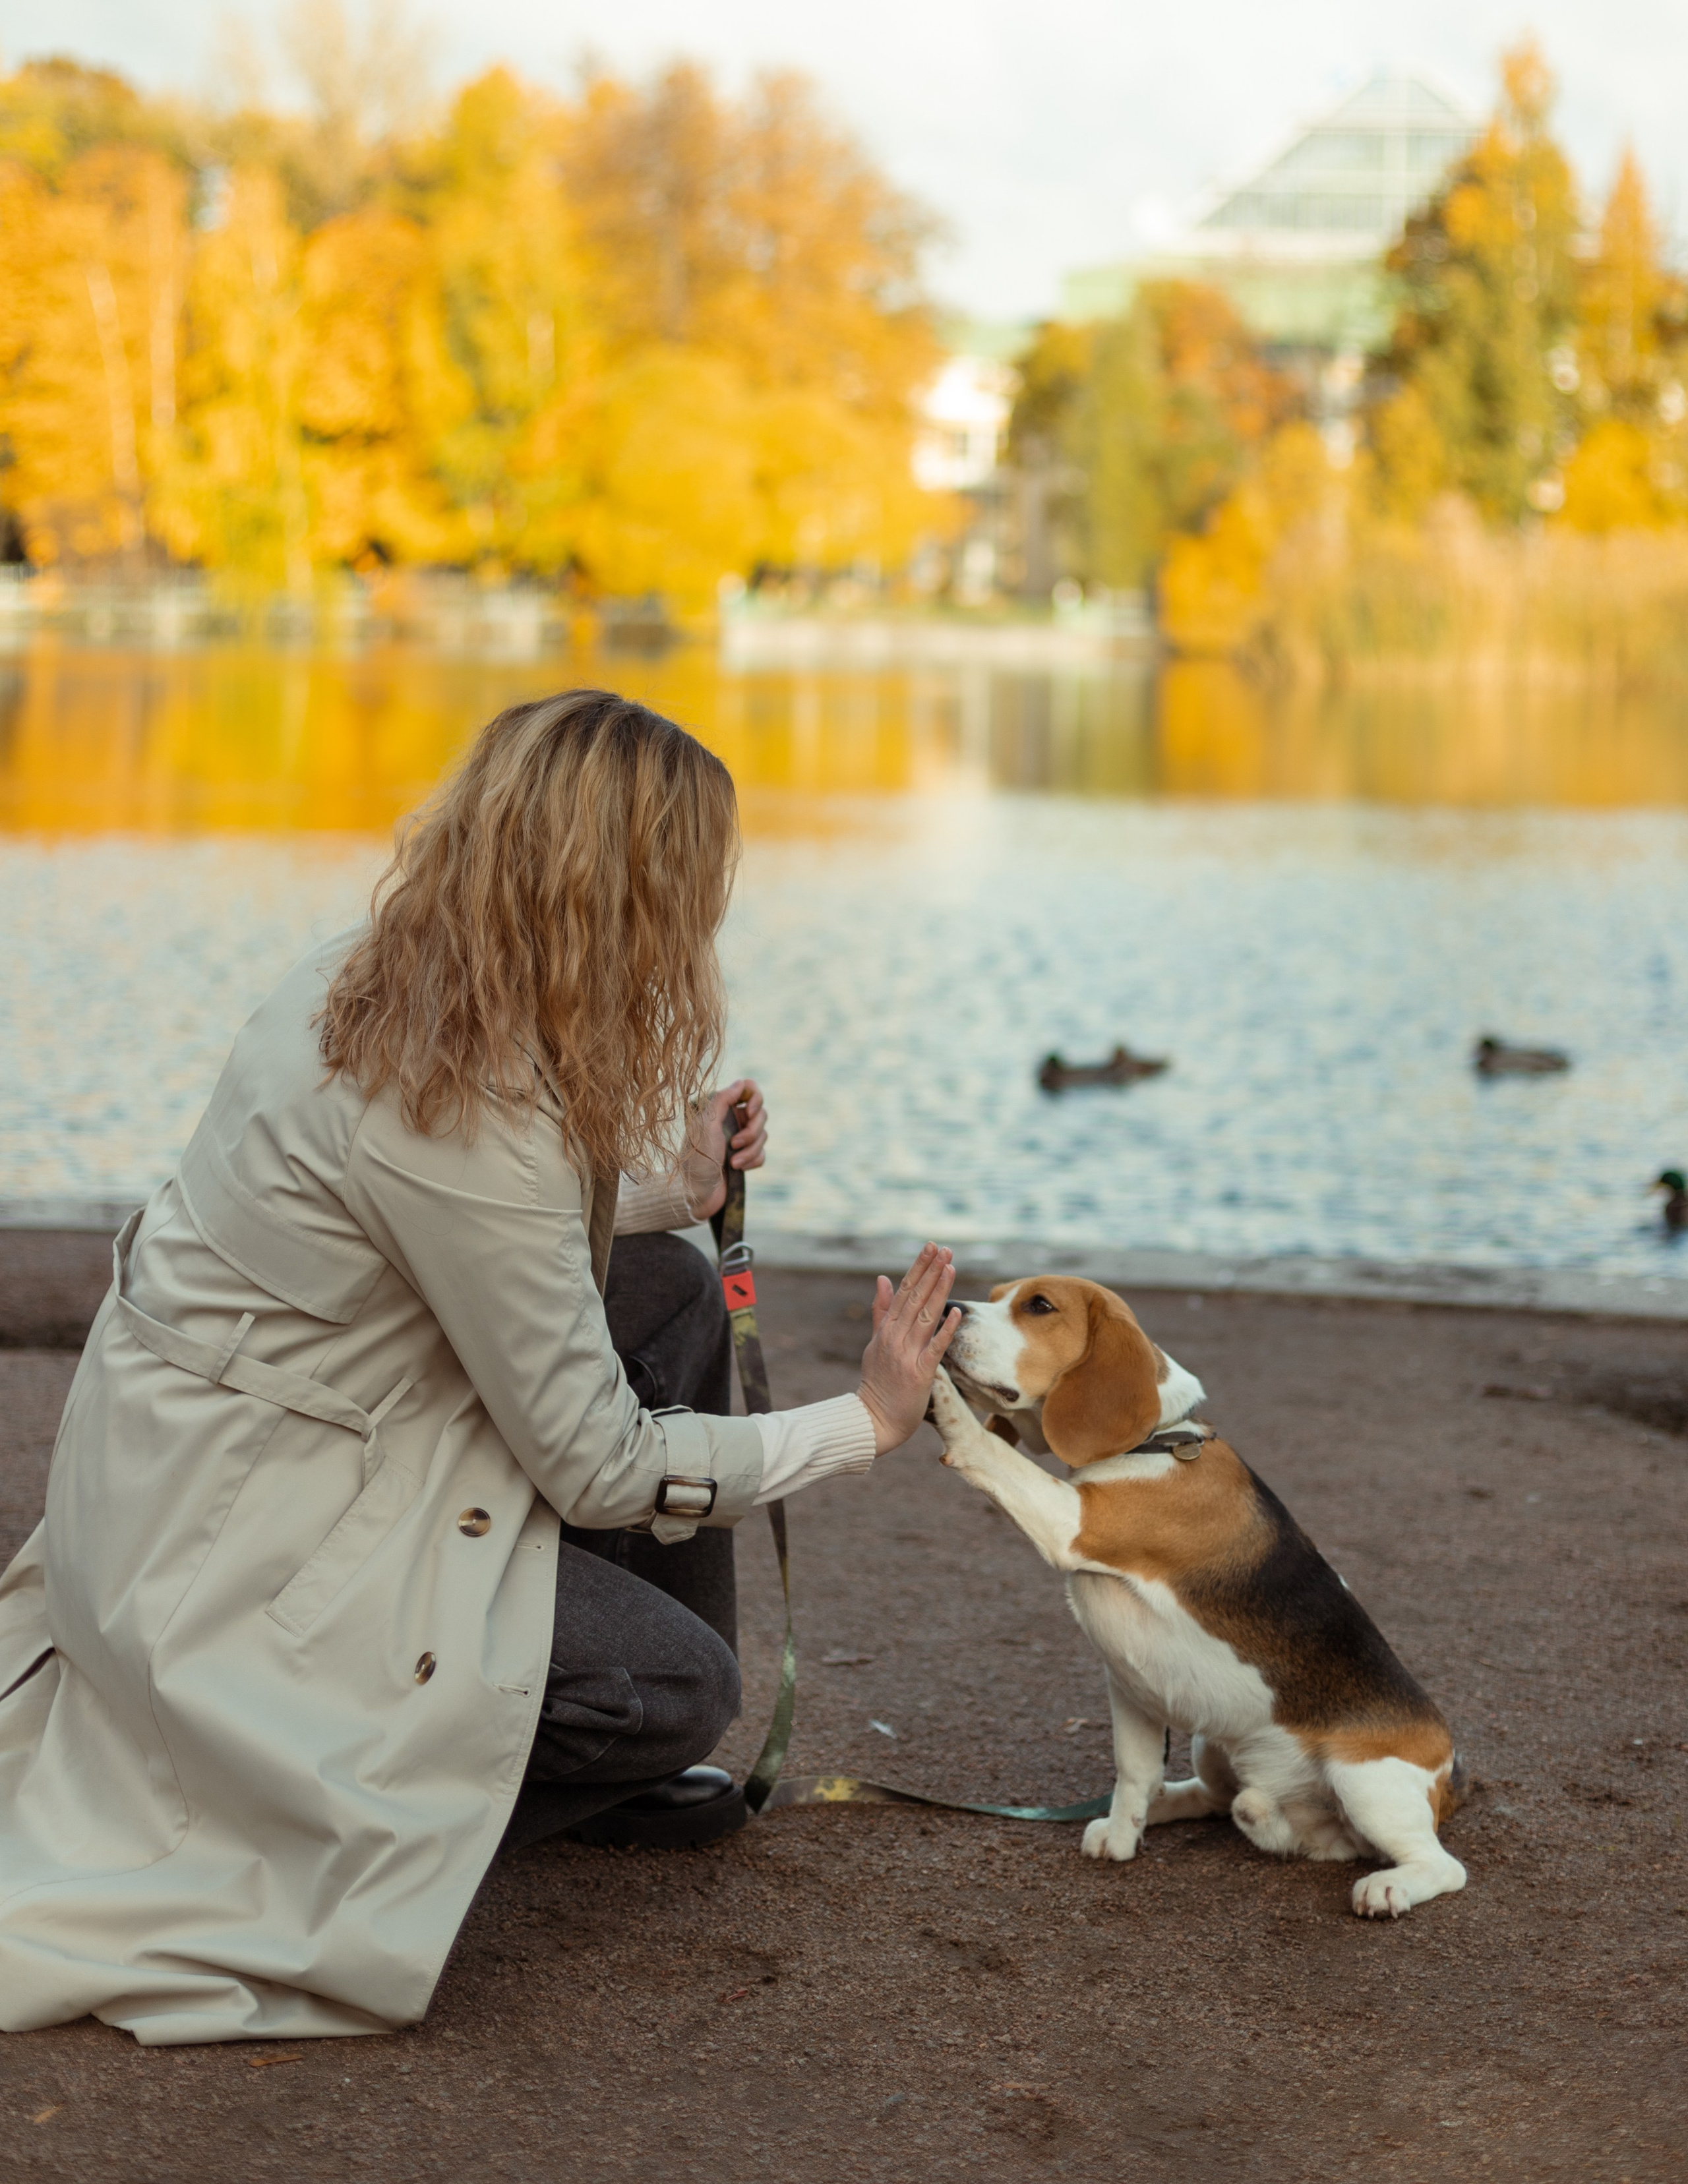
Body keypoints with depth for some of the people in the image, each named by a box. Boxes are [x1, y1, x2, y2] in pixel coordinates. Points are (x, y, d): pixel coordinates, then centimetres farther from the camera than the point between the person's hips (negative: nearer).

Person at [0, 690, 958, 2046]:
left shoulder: (375, 981, -3)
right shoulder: (475, 1108, -30)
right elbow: (596, 1465, -20)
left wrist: (666, 1184, 23)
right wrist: (865, 1425, -10)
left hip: (201, 1421, 10)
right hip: (226, 1545, -10)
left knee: (668, 1288, 13)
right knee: (681, 1686, -9)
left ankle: (631, 1770, 24)